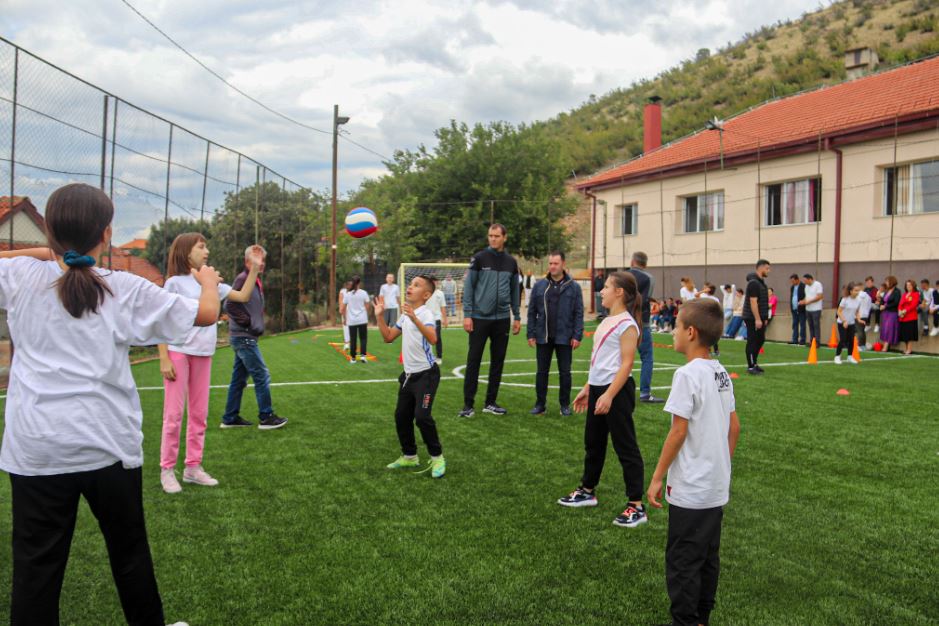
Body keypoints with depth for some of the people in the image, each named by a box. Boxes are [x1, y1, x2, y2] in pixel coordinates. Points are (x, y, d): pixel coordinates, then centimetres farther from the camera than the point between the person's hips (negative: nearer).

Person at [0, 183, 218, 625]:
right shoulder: (127, 290, -3)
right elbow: (206, 314, 4)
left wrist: (39, 253, 18)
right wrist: (209, 280, 24)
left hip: (36, 450, 1)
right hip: (108, 446, 0)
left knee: (36, 565, 7)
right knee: (129, 552, 16)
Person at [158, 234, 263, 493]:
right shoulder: (175, 283, -6)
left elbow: (243, 296, 15)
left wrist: (254, 269, 7)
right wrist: (164, 359, -13)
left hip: (203, 355, 6)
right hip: (178, 353, -6)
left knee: (199, 414, 9)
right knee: (174, 414, -2)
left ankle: (193, 467, 18)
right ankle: (167, 469, 7)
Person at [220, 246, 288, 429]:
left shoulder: (256, 281, 14)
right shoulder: (243, 279, -14)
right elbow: (230, 304, -22)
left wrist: (258, 325, 13)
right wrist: (246, 322, -18)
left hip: (245, 338, 9)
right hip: (244, 337, -9)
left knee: (239, 379, 12)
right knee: (262, 375, -6)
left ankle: (230, 418, 18)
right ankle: (266, 417, -1)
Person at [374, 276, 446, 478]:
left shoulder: (425, 313, -16)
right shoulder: (405, 315, 11)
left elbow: (433, 339, -34)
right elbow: (388, 337, 16)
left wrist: (415, 319, -45)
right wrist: (380, 316, 7)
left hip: (426, 374, -9)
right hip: (409, 374, 9)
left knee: (422, 416, -16)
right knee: (401, 416, 12)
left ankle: (437, 458, 0)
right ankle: (409, 456, 28)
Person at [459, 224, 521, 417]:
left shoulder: (511, 262, 8)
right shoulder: (479, 258, -3)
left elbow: (515, 291, 13)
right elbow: (468, 287, -4)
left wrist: (517, 317, 10)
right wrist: (467, 315, -11)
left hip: (502, 319, 4)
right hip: (480, 318, -4)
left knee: (498, 361, 8)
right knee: (474, 361, -2)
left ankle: (491, 402, 18)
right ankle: (468, 404, 4)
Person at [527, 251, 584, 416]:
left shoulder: (573, 287, -2)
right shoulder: (539, 285, 2)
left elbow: (579, 313, -3)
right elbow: (532, 311, 5)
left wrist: (577, 336, -9)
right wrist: (530, 334, 0)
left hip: (564, 338, -2)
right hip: (543, 337, 2)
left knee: (564, 372, 7)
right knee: (542, 371, 8)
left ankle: (565, 404, 19)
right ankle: (540, 404, 18)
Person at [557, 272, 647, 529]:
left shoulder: (627, 324, -14)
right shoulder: (606, 321, 13)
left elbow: (626, 364, -18)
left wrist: (609, 395, -23)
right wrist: (587, 388, 19)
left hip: (616, 390, -9)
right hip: (598, 388, 9)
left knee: (625, 447, -3)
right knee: (593, 442, 19)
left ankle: (636, 506, 5)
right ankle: (587, 491, 35)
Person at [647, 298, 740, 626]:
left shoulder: (687, 374, -19)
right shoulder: (721, 373, 5)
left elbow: (678, 432, -19)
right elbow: (734, 427, 11)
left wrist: (657, 478, -11)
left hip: (691, 489, -8)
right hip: (717, 487, 8)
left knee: (683, 561, 3)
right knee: (708, 556, 18)